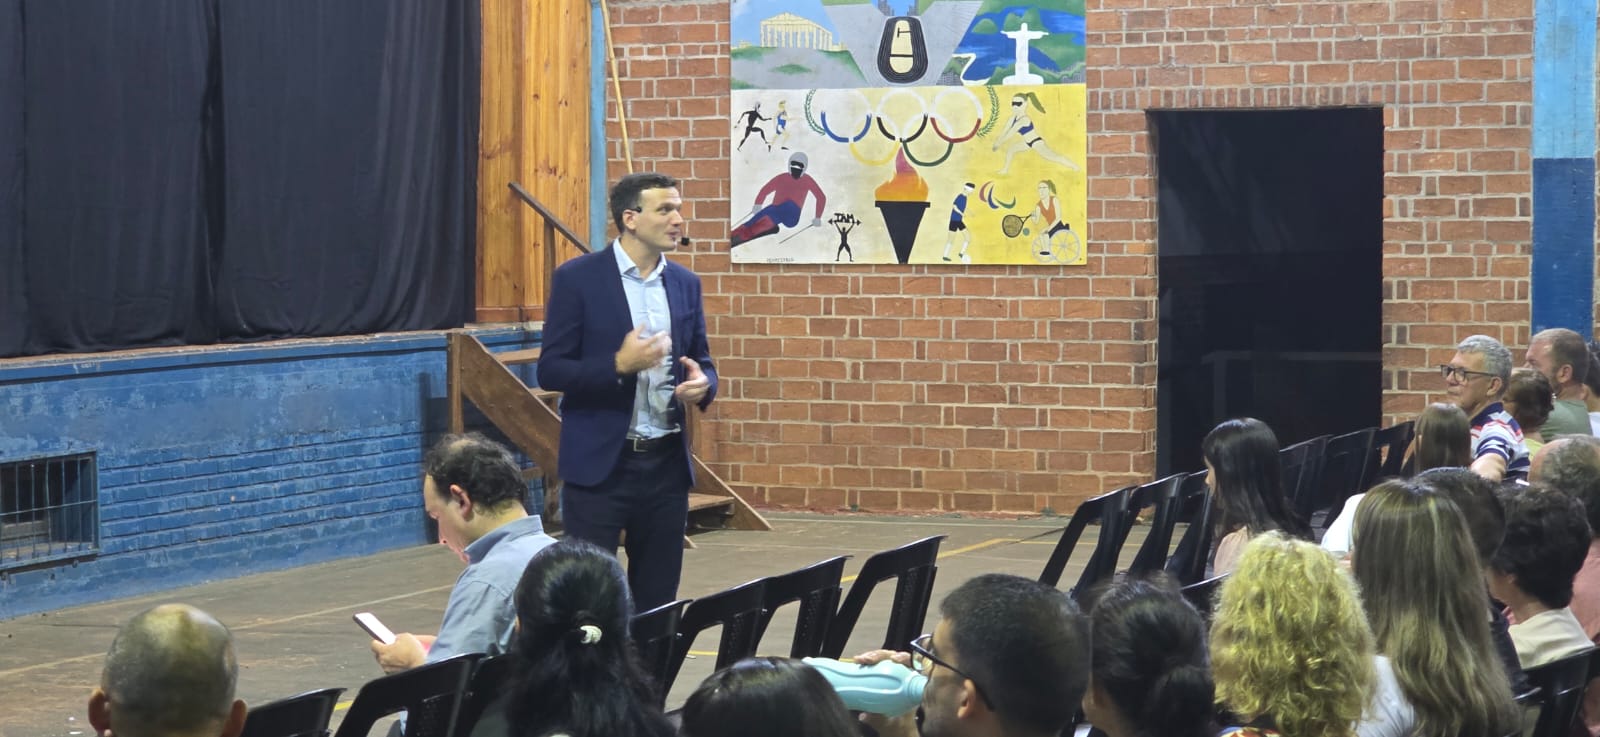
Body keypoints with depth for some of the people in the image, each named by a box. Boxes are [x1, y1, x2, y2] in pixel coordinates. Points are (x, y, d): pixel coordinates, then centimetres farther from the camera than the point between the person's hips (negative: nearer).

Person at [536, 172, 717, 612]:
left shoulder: (685, 284, 9)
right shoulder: (578, 279, -6)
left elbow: (702, 361, 16)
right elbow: (550, 371, -8)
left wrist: (702, 384, -8)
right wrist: (619, 365, -23)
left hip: (667, 462, 5)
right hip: (599, 463, -5)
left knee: (657, 599, 8)